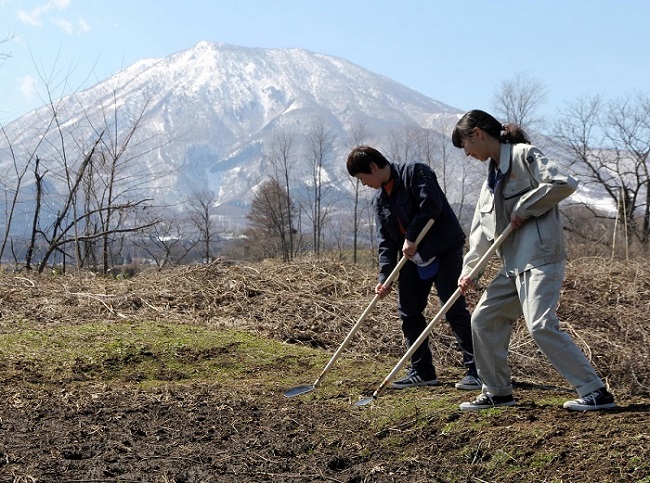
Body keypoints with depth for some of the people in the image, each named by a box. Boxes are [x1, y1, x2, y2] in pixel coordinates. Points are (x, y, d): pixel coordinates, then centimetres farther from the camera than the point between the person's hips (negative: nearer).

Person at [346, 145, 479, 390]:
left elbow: (430, 205, -23)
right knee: (408, 311, 7)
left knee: (454, 308, -12)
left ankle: (475, 370, -7)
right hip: (413, 257, 9)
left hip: (444, 250, -8)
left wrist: (411, 237, -18)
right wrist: (385, 276, 0)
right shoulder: (380, 198, 12)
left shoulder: (415, 172, -11)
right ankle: (422, 371, 17)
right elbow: (386, 241, 9)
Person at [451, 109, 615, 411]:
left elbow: (564, 183, -21)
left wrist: (524, 208, -14)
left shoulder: (523, 155, -7)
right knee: (483, 320, 9)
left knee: (541, 325, -18)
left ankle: (595, 392, -11)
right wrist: (469, 269, 11)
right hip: (513, 265, 10)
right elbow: (481, 230, 20)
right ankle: (497, 391, 21)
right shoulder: (492, 177, 20)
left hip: (541, 258, -9)